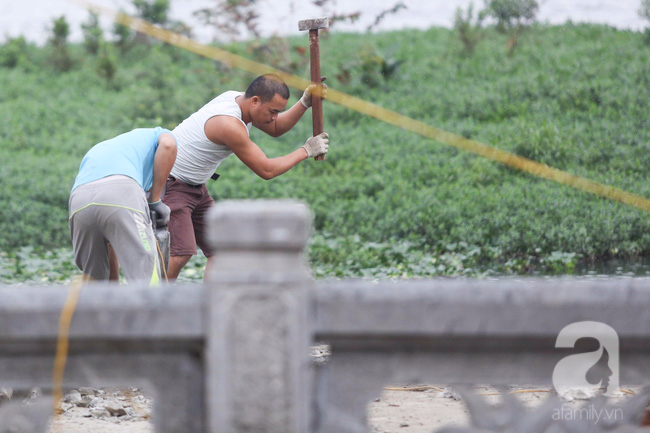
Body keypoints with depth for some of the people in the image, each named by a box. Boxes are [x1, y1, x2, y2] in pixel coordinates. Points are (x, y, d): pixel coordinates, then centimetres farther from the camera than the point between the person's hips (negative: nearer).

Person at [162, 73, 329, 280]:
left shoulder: (239, 99, 0)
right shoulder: (229, 124, -29)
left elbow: (276, 129, 17)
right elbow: (266, 170, -21)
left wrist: (305, 102, 1)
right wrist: (306, 151, -11)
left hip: (195, 187, 10)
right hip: (170, 184, -10)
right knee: (180, 252, -24)